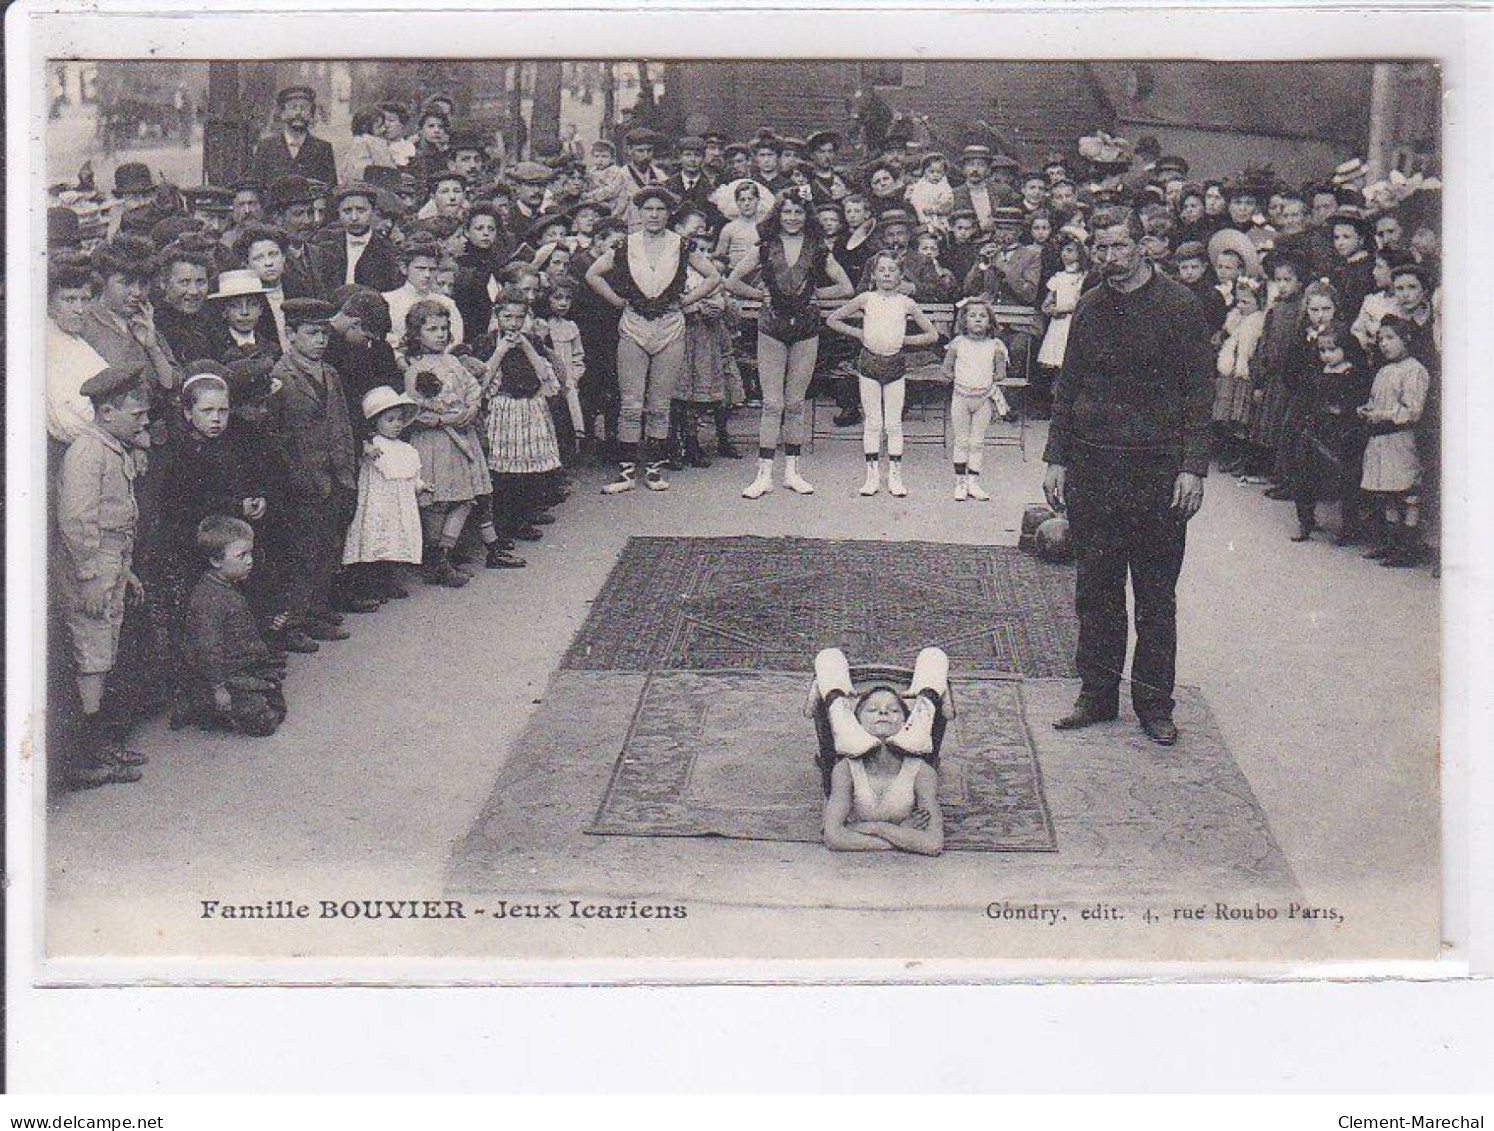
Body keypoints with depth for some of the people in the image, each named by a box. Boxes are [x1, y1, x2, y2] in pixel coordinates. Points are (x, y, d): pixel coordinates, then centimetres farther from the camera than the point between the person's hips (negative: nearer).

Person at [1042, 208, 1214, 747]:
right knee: (1095, 590, 9)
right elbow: (1067, 388, 14)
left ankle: (1154, 703, 13)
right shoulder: (1090, 308, 9)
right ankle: (1097, 693, 20)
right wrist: (1056, 459, 8)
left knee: (1156, 596, 4)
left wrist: (1193, 466, -11)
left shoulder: (1179, 306, -4)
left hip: (1157, 469, -4)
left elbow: (1200, 391, -4)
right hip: (1092, 467, 4)